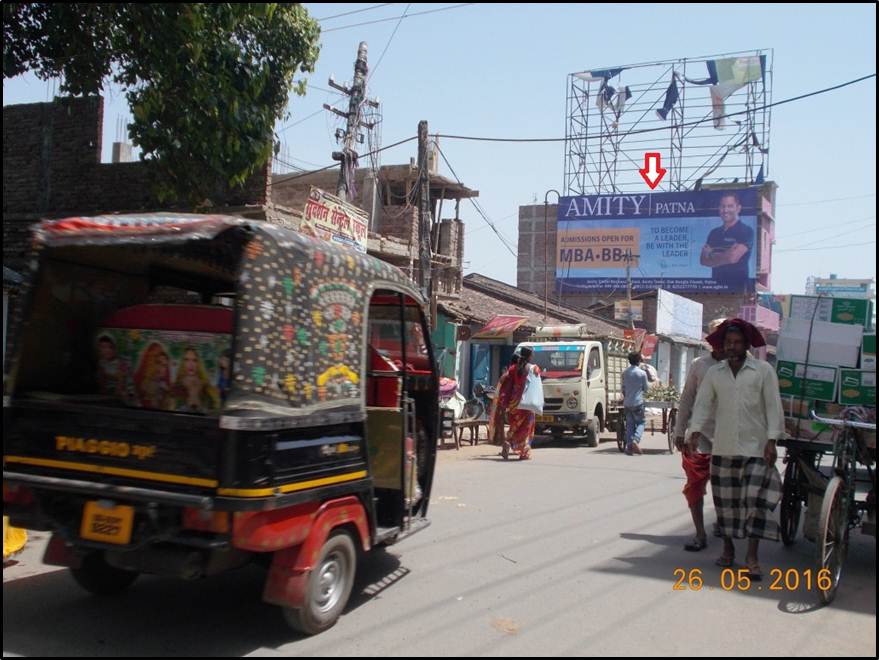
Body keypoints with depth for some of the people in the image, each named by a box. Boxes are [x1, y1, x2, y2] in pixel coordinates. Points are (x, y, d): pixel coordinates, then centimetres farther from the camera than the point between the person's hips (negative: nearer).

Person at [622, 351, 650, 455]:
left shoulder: (625, 373, 5)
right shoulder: (642, 373, -9)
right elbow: (646, 388, 1)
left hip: (627, 403, 4)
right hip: (638, 402, -4)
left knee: (629, 424, 8)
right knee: (640, 423, 5)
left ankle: (629, 446, 4)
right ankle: (635, 440, -18)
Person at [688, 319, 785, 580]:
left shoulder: (763, 370, -3)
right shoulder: (714, 373, 7)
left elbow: (773, 406, -5)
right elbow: (703, 404, 6)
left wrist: (772, 441, -12)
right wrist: (696, 433, -8)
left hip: (755, 447, -3)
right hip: (723, 447, 3)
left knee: (755, 499, -7)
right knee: (725, 500, 11)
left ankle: (752, 557, -1)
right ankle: (728, 548, 27)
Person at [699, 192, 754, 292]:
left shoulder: (746, 231, -4)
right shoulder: (714, 233, 14)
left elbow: (734, 257, -15)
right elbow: (703, 260, 5)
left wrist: (712, 255, 3)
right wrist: (726, 256, -11)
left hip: (738, 287, -5)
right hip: (716, 286, 5)